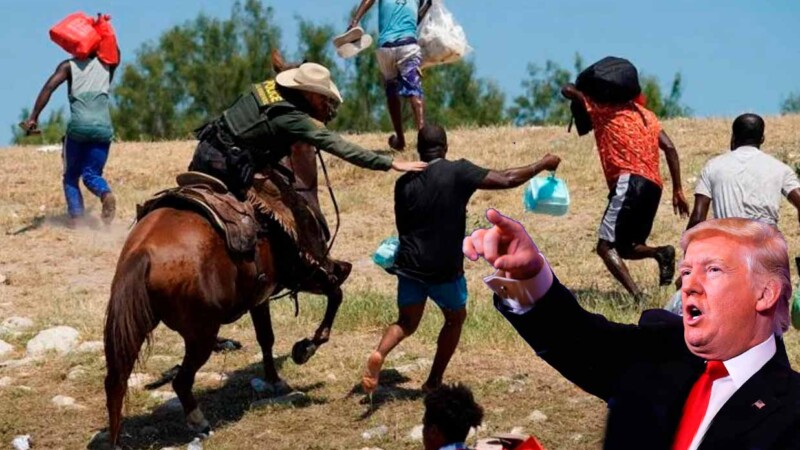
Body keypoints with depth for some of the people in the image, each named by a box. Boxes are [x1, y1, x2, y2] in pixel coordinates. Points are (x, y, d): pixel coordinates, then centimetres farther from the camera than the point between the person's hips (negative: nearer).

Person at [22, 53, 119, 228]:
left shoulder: (68, 66, 11)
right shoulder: (106, 65, 18)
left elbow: (49, 87, -4)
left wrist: (33, 117, -8)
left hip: (78, 126, -2)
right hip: (103, 128, 2)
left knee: (71, 176, 12)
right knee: (91, 174, 9)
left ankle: (76, 216, -9)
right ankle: (106, 193, -26)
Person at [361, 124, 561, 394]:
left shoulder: (404, 183, 3)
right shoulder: (458, 172, -10)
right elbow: (506, 180, -10)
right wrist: (543, 164, 4)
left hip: (410, 265, 3)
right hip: (444, 268, -3)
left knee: (407, 322, 15)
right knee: (455, 318, 22)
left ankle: (379, 354, -16)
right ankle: (434, 381, 21)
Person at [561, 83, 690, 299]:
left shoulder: (602, 108, 8)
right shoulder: (645, 114, 25)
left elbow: (567, 90, 10)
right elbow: (669, 147, 16)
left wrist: (580, 94, 33)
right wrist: (677, 190, 14)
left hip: (629, 182, -7)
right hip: (653, 187, 8)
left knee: (606, 246, -11)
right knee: (625, 247, 17)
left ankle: (637, 296, -30)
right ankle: (661, 253, -13)